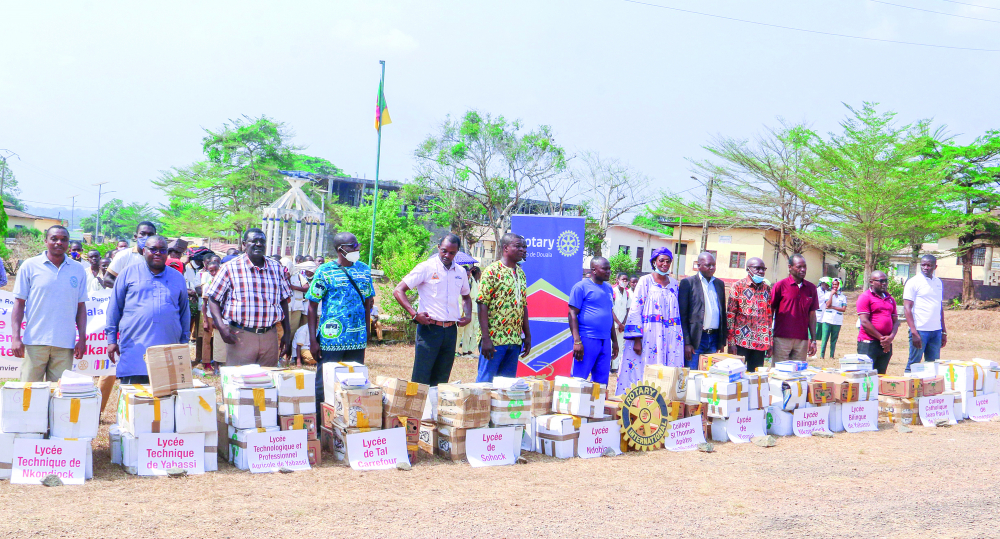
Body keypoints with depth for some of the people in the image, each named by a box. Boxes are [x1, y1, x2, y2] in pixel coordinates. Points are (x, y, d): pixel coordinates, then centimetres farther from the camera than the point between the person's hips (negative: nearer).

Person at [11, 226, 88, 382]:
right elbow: (19, 303, 4)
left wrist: (82, 338, 6)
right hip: (35, 342, -2)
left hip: (65, 344, 2)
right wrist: (15, 337, -4)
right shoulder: (30, 266, 4)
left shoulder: (78, 269, 9)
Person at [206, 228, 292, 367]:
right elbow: (213, 299, 1)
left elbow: (284, 301, 18)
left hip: (269, 336, 4)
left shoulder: (276, 268, 12)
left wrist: (287, 333, 14)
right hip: (240, 336, -3)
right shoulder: (230, 268, 1)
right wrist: (221, 327, -14)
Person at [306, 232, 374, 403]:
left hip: (358, 339, 4)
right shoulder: (325, 272, -4)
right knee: (324, 385, 0)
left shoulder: (364, 270, 8)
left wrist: (367, 333, 12)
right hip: (331, 338, -4)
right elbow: (312, 307, -3)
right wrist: (313, 341, -9)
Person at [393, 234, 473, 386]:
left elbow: (466, 296, 29)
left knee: (441, 379, 9)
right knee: (421, 379, -6)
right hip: (429, 328, -5)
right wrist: (414, 314, -16)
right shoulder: (426, 268, -5)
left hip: (451, 330, 5)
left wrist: (468, 315, 10)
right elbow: (398, 291, -7)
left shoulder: (460, 272, 11)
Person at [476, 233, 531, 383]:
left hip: (515, 340, 7)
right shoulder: (492, 271, -8)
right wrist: (486, 338, -18)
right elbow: (482, 305, -13)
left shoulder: (521, 273, 15)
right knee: (485, 381, -2)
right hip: (494, 339, -7)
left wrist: (527, 336, 14)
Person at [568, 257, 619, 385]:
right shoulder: (581, 286, -5)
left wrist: (614, 341, 20)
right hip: (587, 340, -7)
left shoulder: (608, 288, 16)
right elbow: (572, 314, -9)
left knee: (601, 382, 9)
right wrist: (577, 341, -17)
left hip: (605, 341, 7)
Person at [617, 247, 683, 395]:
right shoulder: (645, 281, -1)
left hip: (669, 338, 4)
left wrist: (679, 337, 9)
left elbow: (677, 311, 17)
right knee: (642, 371, -5)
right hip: (648, 336, -4)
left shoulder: (674, 284, 13)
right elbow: (635, 310, -6)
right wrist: (637, 339, -13)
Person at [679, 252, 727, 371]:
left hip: (714, 339, 5)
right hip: (695, 339, -4)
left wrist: (722, 342, 13)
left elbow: (723, 313, 18)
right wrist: (686, 343, -11)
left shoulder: (719, 284, 14)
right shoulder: (688, 283, -1)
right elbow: (682, 315, -5)